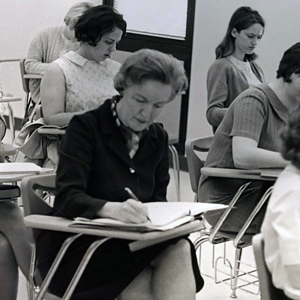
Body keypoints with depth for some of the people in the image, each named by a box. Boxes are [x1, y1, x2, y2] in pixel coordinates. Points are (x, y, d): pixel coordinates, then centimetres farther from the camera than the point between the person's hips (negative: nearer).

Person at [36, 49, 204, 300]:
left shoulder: (158, 138, 11)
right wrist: (111, 208, -39)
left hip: (132, 242, 5)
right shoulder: (85, 127, -7)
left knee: (180, 249, -28)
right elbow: (67, 198, -19)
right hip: (76, 246, -5)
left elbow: (158, 200, 9)